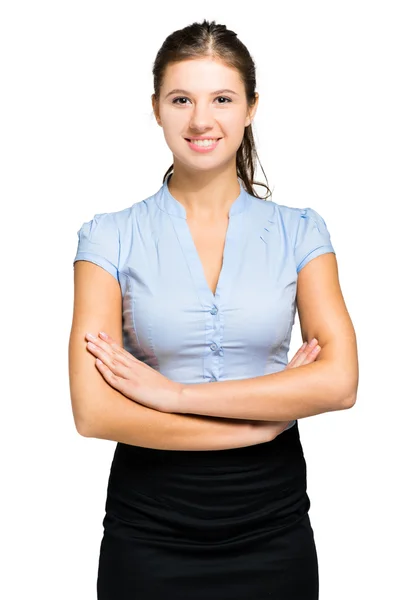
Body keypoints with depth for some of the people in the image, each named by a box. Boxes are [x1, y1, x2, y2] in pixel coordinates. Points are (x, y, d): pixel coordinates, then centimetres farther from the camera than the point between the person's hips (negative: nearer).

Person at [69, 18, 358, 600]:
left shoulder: (299, 231, -1)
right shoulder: (113, 237, -5)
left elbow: (339, 381, -13)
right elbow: (94, 411, -13)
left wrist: (174, 393, -17)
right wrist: (263, 415, -14)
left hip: (273, 524, 1)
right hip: (149, 527, -1)